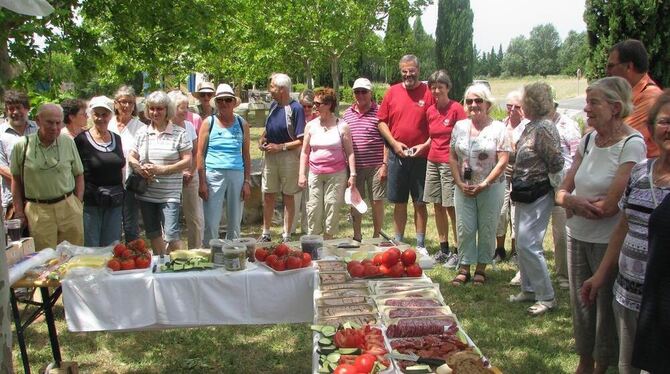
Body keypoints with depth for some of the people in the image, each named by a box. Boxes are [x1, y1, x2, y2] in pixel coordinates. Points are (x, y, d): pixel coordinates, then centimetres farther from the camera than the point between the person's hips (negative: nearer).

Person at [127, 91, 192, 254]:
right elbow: (131, 157, 12)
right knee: (154, 235, 15)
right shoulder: (142, 132, 9)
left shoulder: (179, 133, -3)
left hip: (170, 193, -5)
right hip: (146, 193, 5)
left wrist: (162, 169, -17)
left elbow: (187, 161, -8)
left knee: (171, 235, -11)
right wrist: (139, 167, -11)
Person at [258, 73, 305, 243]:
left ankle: (287, 236, 15)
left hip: (288, 156, -6)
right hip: (270, 155, 6)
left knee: (288, 196, 5)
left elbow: (300, 140, -16)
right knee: (268, 195, 9)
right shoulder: (273, 105, 7)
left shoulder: (295, 108, -13)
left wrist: (280, 147, -19)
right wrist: (262, 138, 2)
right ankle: (266, 234, 21)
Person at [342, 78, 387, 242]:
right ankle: (357, 236, 23)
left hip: (375, 166, -4)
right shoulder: (347, 113, 11)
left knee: (377, 201, 3)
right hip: (354, 166, 4)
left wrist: (385, 164, -9)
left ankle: (376, 237, 17)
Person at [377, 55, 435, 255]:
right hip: (397, 155, 2)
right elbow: (382, 121, 7)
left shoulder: (428, 92, -1)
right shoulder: (392, 92, 5)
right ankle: (398, 242, 21)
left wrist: (425, 145, -12)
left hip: (421, 156, -2)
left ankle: (420, 245, 16)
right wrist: (394, 143, -5)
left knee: (420, 202, 6)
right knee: (399, 202, 10)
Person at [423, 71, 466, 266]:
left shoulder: (456, 109, -10)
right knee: (437, 206, 11)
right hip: (432, 161, 7)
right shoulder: (430, 111, 10)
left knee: (451, 207, -5)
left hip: (450, 163, -7)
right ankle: (444, 249, 21)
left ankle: (459, 252, 5)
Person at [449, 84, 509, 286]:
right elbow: (452, 158, 7)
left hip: (491, 188, -3)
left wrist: (485, 184, -14)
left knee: (487, 230, 5)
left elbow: (503, 161, -8)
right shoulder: (460, 126, 7)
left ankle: (481, 268, 18)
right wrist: (460, 183, -4)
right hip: (464, 188, 3)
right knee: (465, 229, 4)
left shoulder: (497, 128, -4)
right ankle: (464, 268, 14)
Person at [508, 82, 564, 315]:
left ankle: (546, 297, 2)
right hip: (524, 195, 10)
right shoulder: (531, 127, 11)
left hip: (537, 195, -10)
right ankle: (529, 289, 27)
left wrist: (558, 191, -8)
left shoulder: (544, 128, -18)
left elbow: (556, 163, -20)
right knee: (521, 243, 15)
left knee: (528, 244, -9)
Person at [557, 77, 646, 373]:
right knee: (580, 303, 17)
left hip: (609, 242, -6)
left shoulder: (632, 145, -16)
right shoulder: (588, 140, 4)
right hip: (578, 237, 6)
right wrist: (573, 200, -17)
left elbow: (610, 206, -21)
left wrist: (571, 201, -8)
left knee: (606, 307, 10)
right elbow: (562, 191, 4)